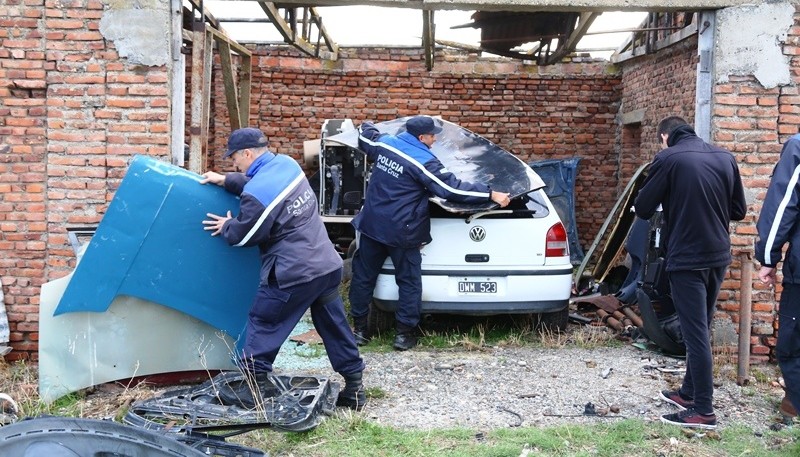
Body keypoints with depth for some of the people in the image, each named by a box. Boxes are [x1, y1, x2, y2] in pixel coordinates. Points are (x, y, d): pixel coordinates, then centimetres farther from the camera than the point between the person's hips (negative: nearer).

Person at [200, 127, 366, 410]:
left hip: (293, 273, -8)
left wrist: (226, 226, 15)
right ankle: (354, 387, 20)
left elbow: (245, 235, -5)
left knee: (262, 323, 8)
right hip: (328, 265, 8)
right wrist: (224, 181, 25)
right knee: (335, 326, 14)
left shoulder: (256, 195, -19)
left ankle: (256, 385, 14)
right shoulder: (286, 164, 6)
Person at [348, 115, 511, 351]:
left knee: (364, 276, 15)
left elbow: (365, 135, 25)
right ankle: (404, 334, 11)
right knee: (409, 282, 8)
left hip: (371, 225, 6)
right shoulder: (423, 162, -16)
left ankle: (359, 329, 22)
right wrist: (492, 195, -14)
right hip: (401, 232, -6)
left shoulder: (384, 143, 2)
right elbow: (453, 189, -18)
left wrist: (367, 126, 49)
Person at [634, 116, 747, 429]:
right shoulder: (724, 157, 8)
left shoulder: (668, 159, -10)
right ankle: (689, 392, 29)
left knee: (695, 332, -2)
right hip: (718, 256, 7)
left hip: (686, 258, -6)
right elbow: (739, 210, 12)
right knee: (701, 328, 17)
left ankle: (703, 410, 2)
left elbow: (643, 209, -7)